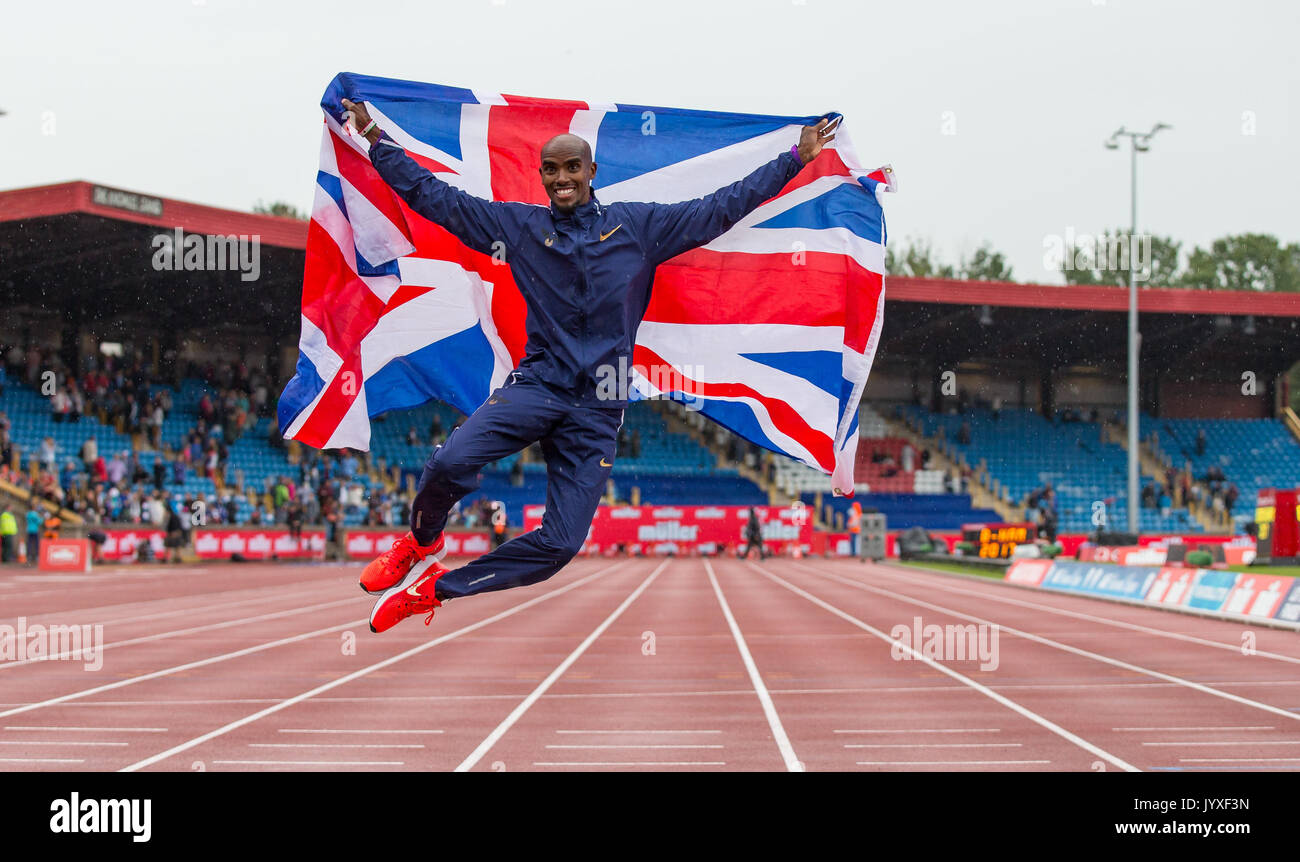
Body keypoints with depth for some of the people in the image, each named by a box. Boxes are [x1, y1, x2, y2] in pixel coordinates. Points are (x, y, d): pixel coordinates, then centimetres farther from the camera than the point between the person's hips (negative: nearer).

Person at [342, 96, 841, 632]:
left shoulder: (639, 225, 8)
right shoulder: (519, 226, 9)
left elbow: (722, 208, 12)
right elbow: (435, 196, 12)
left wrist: (797, 157, 12)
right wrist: (375, 140, 10)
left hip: (598, 410, 1)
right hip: (538, 383, -1)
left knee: (562, 543, -8)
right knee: (451, 462, -29)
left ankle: (432, 587, 11)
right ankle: (420, 544, 5)